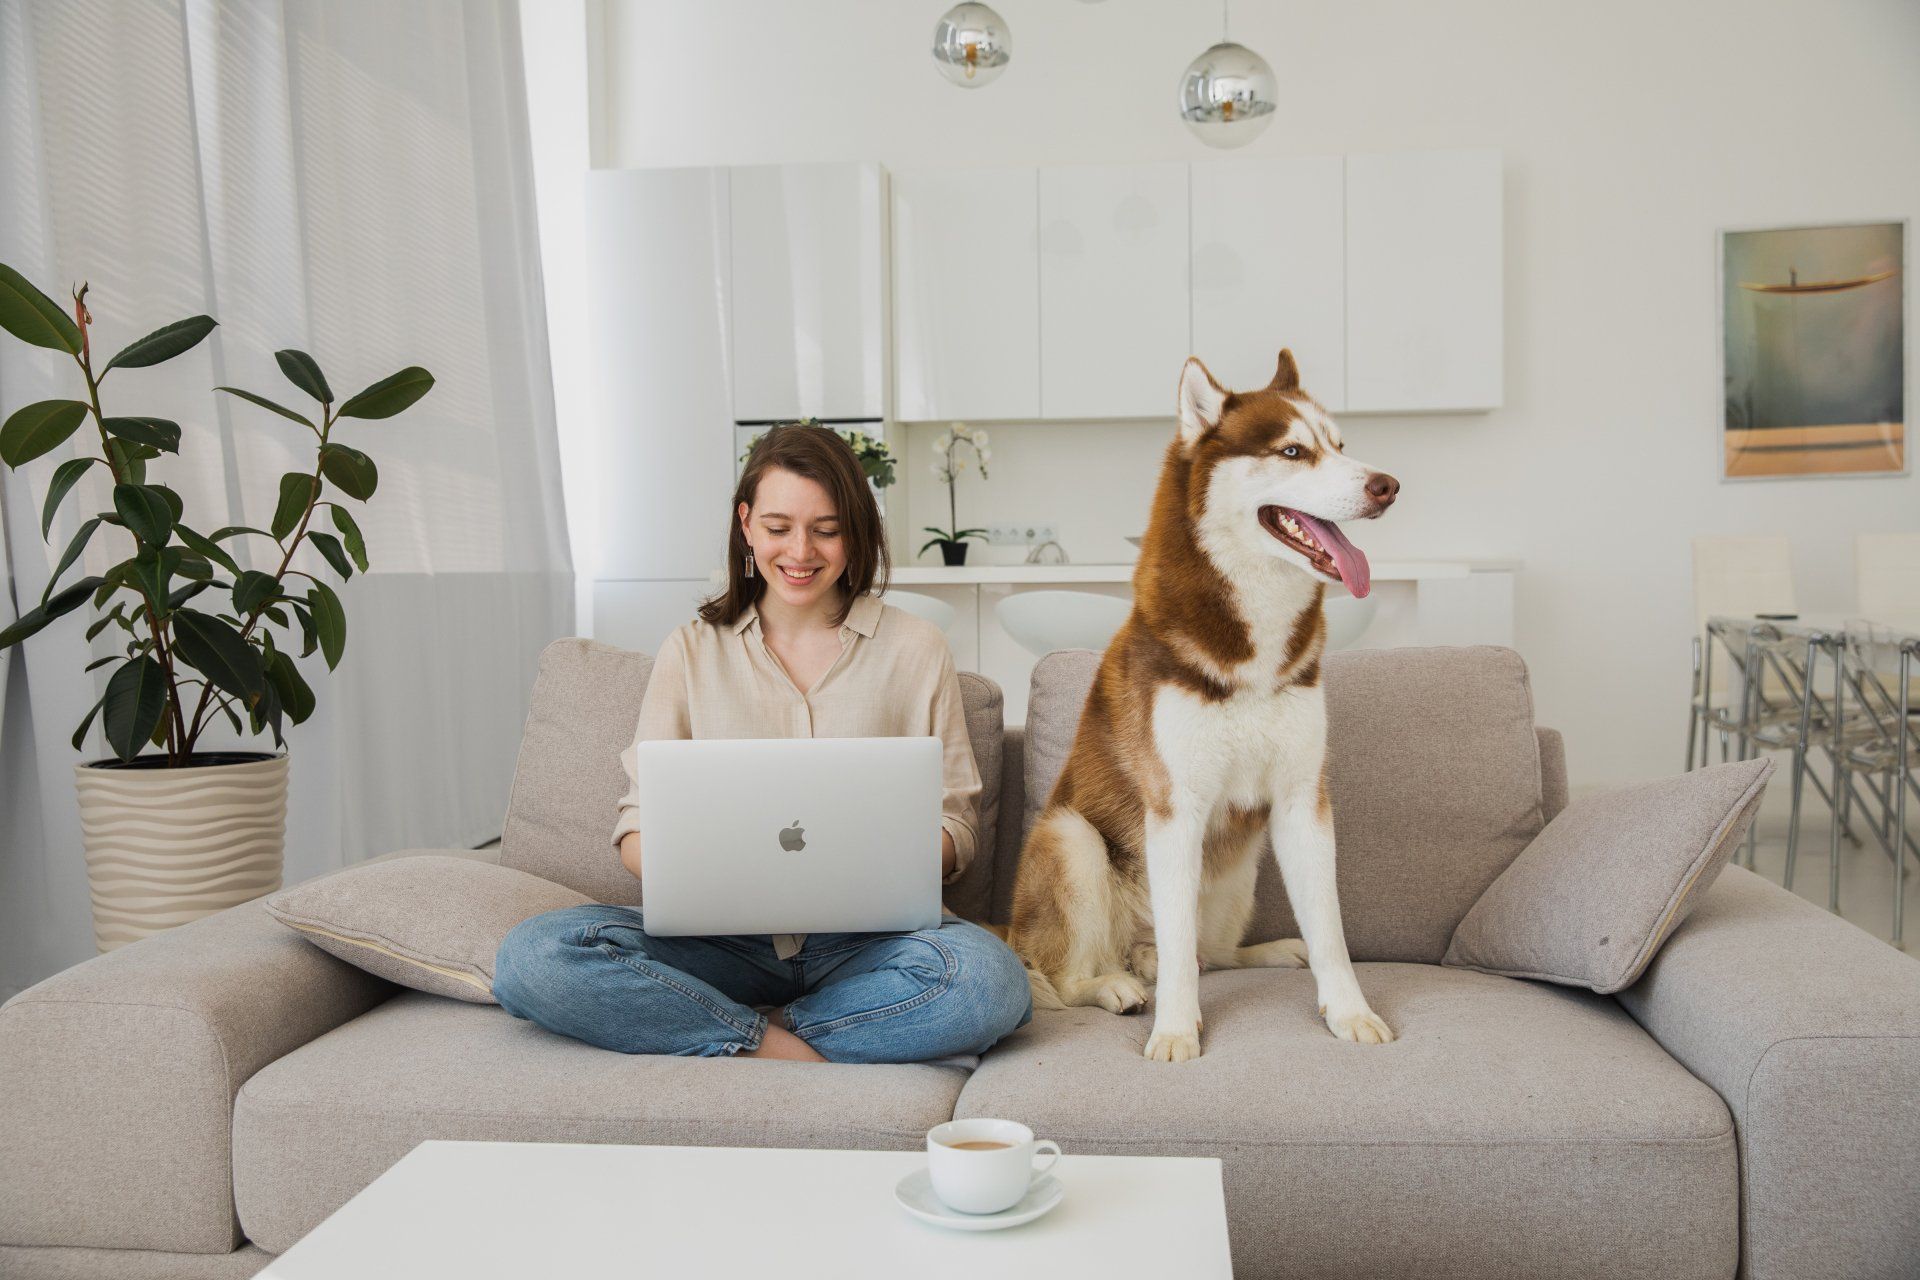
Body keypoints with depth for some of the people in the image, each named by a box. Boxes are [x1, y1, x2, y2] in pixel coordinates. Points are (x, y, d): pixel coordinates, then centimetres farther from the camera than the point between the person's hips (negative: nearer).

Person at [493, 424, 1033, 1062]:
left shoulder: (916, 647, 7)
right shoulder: (691, 651, 10)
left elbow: (954, 826, 6)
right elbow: (638, 823, 7)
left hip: (868, 939, 0)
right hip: (723, 936, 1)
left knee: (987, 980, -33)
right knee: (532, 957, -25)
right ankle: (781, 1049, -18)